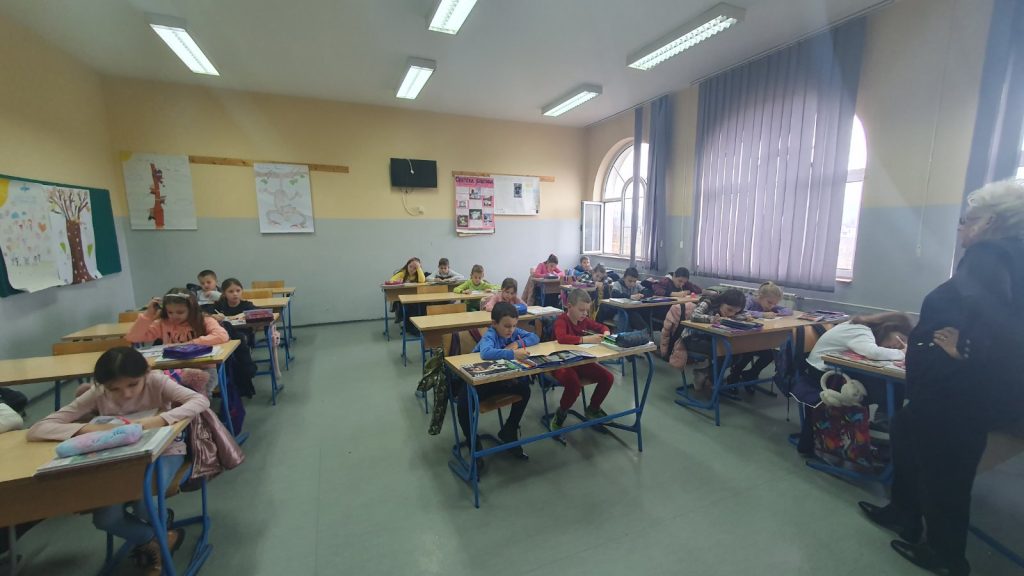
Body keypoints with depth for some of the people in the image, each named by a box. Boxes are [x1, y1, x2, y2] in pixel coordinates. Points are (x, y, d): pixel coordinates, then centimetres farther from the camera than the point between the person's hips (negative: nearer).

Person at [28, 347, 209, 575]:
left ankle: (163, 521, 16)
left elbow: (201, 401, -34)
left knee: (144, 507, -23)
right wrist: (90, 428, -35)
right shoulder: (97, 395, -18)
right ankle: (159, 540, 13)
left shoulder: (156, 381, -24)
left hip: (163, 452, -3)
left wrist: (159, 419, -45)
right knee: (105, 519, -15)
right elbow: (36, 430, -18)